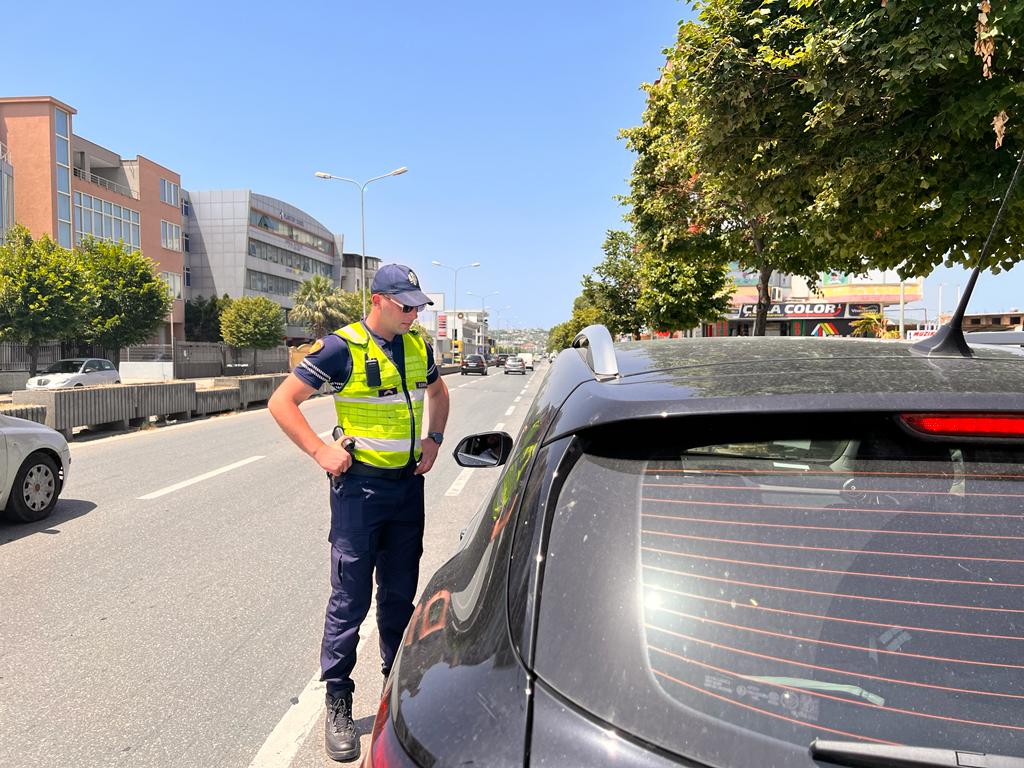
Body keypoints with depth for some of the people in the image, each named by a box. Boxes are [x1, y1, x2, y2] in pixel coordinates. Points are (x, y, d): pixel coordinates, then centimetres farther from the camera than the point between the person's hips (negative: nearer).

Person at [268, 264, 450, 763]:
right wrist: (321, 451, -15)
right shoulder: (342, 348, -12)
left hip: (409, 484, 5)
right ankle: (337, 704, 18)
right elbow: (282, 402, -9)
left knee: (400, 593, 16)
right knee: (351, 598, 2)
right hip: (360, 485, -5)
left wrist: (433, 439, 9)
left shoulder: (418, 346, 5)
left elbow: (438, 391, 23)